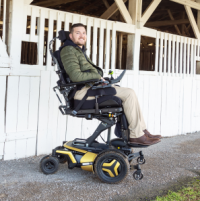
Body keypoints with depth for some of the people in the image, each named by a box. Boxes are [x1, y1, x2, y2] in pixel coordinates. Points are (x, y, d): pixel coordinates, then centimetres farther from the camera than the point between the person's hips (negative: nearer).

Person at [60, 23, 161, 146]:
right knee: (129, 93, -18)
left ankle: (143, 131, 3)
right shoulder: (68, 50, -8)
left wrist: (101, 78, 9)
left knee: (130, 93, 5)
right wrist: (98, 76, -10)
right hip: (82, 90, -10)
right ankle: (136, 135, -14)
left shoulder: (80, 50, 26)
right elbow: (76, 76, -20)